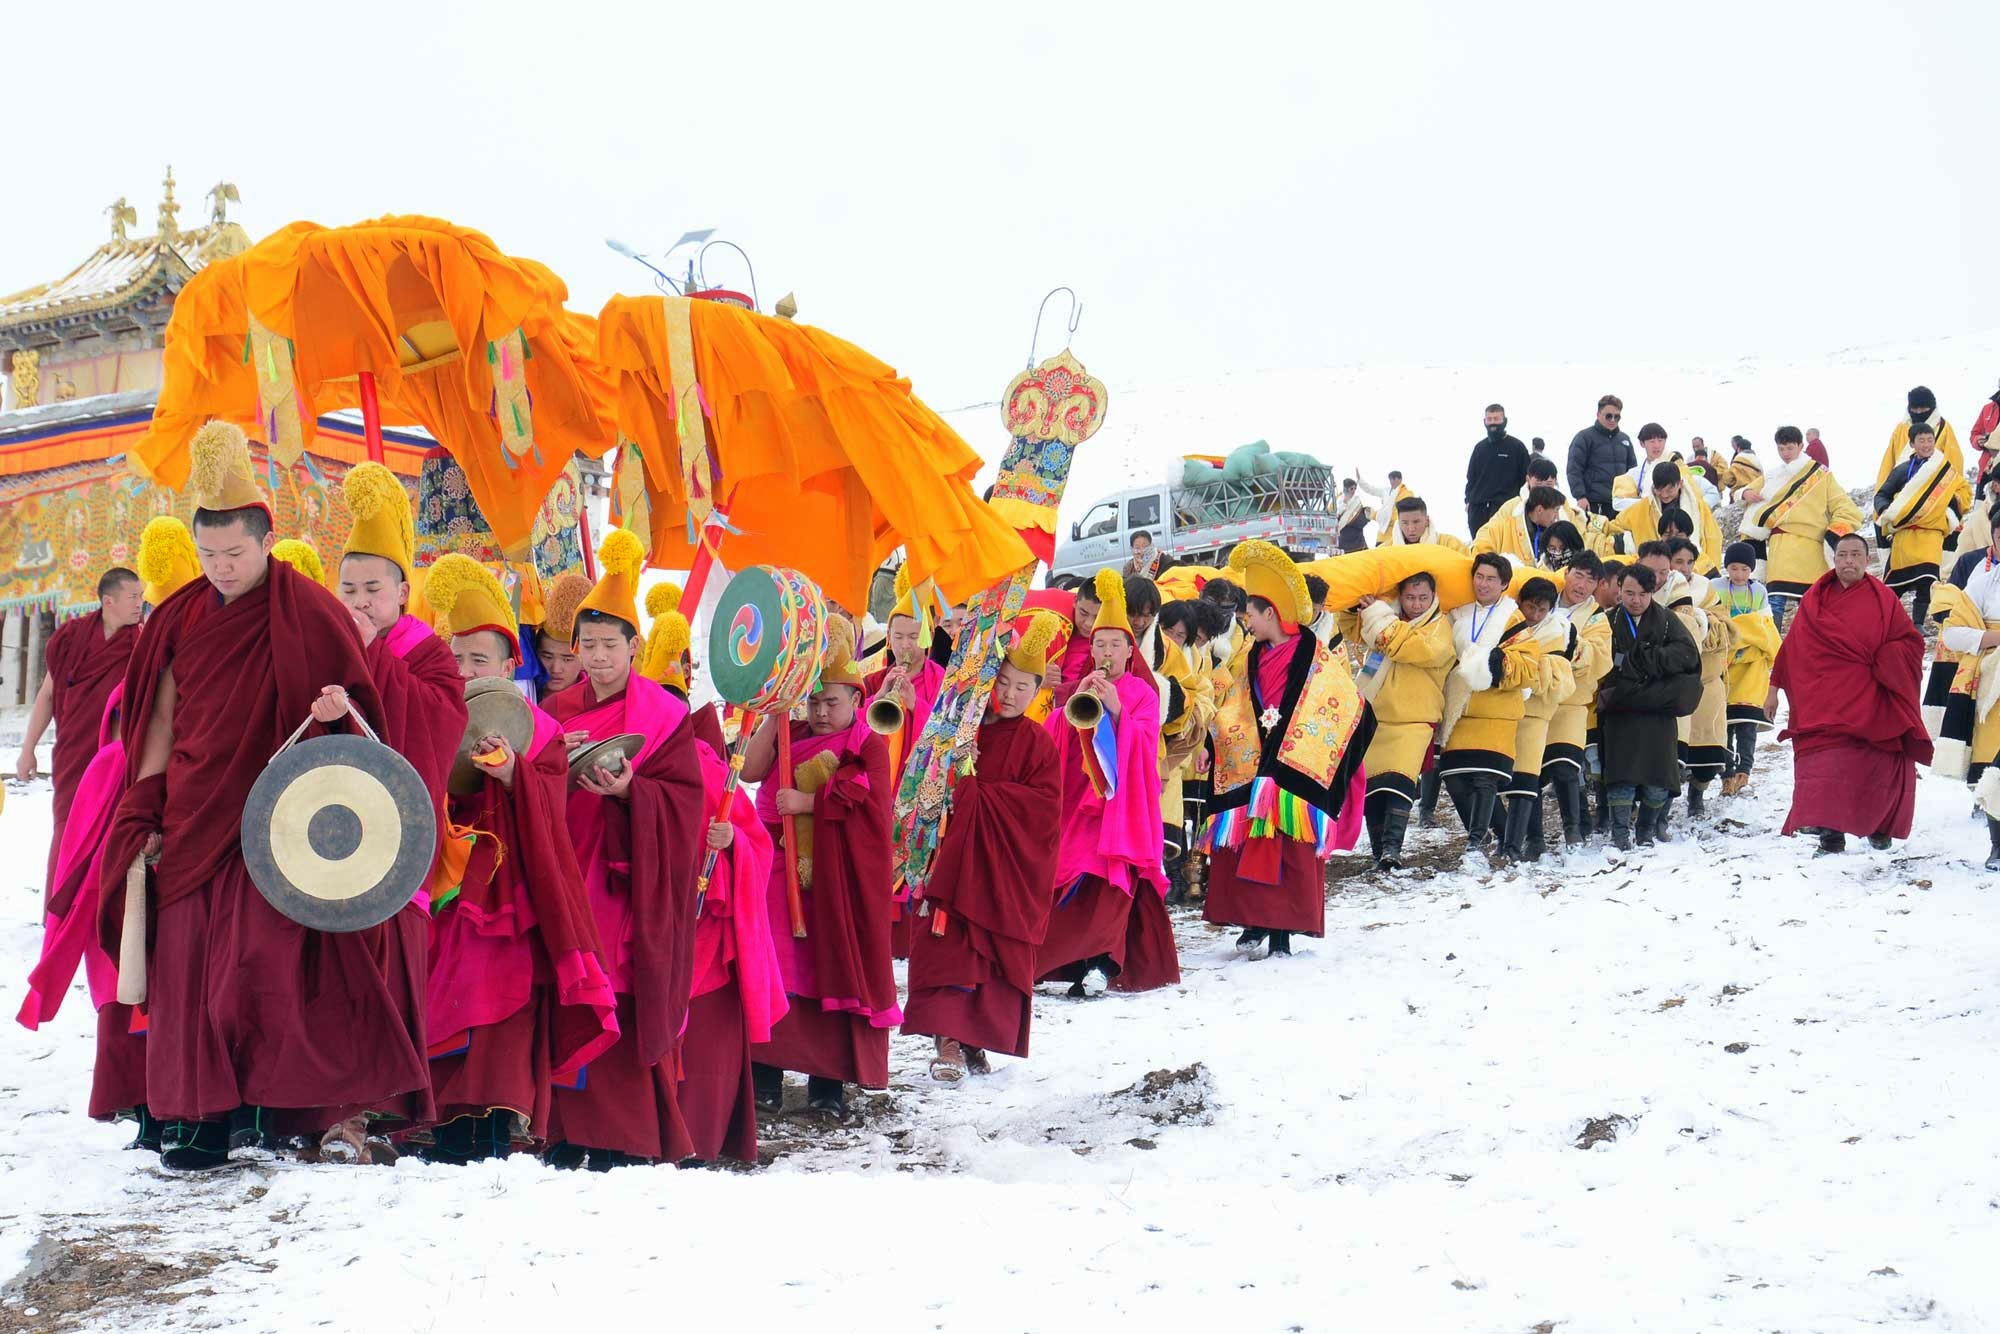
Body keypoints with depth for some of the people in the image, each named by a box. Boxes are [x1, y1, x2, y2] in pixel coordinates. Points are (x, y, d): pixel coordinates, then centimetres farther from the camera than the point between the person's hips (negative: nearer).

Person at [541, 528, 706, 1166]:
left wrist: (628, 790, -22)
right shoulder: (557, 711, 12)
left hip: (628, 885, -4)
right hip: (566, 878, 4)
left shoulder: (664, 717, 0)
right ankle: (568, 1132, 10)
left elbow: (684, 800, -6)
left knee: (624, 1011, -6)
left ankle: (625, 1139, 0)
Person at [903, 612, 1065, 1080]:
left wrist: (982, 796, -15)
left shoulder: (1038, 743, -1)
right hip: (955, 861, 1)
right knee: (946, 948, -7)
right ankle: (947, 1041, -6)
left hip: (1008, 869, -1)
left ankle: (975, 1041, 15)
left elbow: (1045, 803, -11)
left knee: (999, 956, 3)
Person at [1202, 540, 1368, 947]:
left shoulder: (1317, 661, -2)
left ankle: (1281, 932, 0)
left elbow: (1347, 710, -6)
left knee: (1292, 856, -5)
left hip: (1296, 778, -5)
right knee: (1248, 851, 0)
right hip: (1251, 774, 6)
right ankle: (1254, 925, 7)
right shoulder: (1254, 661, 17)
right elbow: (1230, 716, 23)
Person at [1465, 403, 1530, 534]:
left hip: (1504, 506, -4)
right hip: (1477, 507, 5)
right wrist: (1468, 501, 10)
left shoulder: (1517, 447, 3)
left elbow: (1525, 477, 3)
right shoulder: (1480, 447, 16)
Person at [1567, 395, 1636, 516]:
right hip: (1593, 504, -5)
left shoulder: (1624, 439, 17)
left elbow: (1632, 470, 23)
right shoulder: (1584, 437, -1)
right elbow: (1574, 470, -7)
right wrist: (1580, 496, -18)